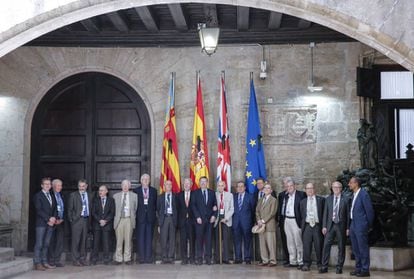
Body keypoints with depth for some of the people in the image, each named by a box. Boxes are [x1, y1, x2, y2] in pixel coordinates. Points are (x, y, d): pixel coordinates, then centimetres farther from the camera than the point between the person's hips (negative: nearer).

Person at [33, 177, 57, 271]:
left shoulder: (52, 196, 18)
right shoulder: (38, 196, -2)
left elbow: (55, 209, 17)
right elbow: (39, 210, -10)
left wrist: (54, 218, -2)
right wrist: (48, 219, -14)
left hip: (50, 223, 6)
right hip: (41, 223, -6)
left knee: (46, 244, 8)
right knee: (39, 244, -6)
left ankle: (44, 262, 12)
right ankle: (37, 263, -4)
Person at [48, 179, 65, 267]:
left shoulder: (62, 196, 16)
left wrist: (62, 219, 1)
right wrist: (55, 220, -13)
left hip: (61, 222, 6)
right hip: (53, 222, -6)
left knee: (60, 241, 5)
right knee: (51, 242, 0)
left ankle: (57, 260, 11)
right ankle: (51, 261, 7)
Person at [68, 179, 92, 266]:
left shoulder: (89, 196, 14)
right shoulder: (73, 195, 2)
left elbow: (90, 208, 14)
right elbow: (70, 209, 1)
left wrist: (89, 220, 5)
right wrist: (71, 220, -5)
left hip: (86, 220, 4)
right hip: (77, 220, -4)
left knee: (84, 241, 8)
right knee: (76, 241, -4)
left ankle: (83, 259, 14)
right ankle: (75, 260, 1)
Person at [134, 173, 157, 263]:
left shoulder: (153, 191, 11)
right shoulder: (136, 191, 6)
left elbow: (155, 203, 11)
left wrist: (154, 213, 2)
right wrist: (135, 214, -2)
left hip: (150, 217, 1)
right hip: (140, 217, -1)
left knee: (149, 237, 1)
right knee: (140, 238, -1)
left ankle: (148, 257, 5)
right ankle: (141, 257, 3)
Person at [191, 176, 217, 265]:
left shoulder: (212, 193, 14)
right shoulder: (195, 193, 8)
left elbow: (215, 205, 12)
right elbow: (193, 206, 1)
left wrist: (214, 215, -2)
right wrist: (197, 217, -9)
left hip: (209, 219, 2)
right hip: (199, 219, -2)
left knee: (208, 239, 0)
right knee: (199, 239, -4)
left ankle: (208, 258, 3)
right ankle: (199, 258, -1)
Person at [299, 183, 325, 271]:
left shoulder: (321, 200, 6)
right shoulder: (303, 202, 15)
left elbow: (324, 212, 3)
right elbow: (301, 215, 15)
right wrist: (302, 225, 6)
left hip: (317, 225, -2)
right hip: (307, 226, 2)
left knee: (319, 246, 1)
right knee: (306, 246, -2)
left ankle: (320, 263, 13)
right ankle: (306, 264, 5)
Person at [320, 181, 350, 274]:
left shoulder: (346, 199, 1)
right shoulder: (328, 199, 9)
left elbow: (348, 214, -1)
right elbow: (325, 213, 9)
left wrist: (348, 228, -5)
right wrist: (324, 226, 1)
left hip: (341, 225, -2)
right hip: (330, 225, 2)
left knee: (341, 247, 3)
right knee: (326, 245, -3)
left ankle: (339, 267, 12)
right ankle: (324, 267, 1)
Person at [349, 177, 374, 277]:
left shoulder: (364, 195, -13)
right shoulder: (354, 195, 13)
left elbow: (369, 210, -12)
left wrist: (369, 225, -5)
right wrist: (351, 225, 15)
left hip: (361, 226, -9)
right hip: (353, 225, 9)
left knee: (363, 248, -4)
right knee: (355, 249, 13)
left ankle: (365, 270, 2)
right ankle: (358, 268, 22)